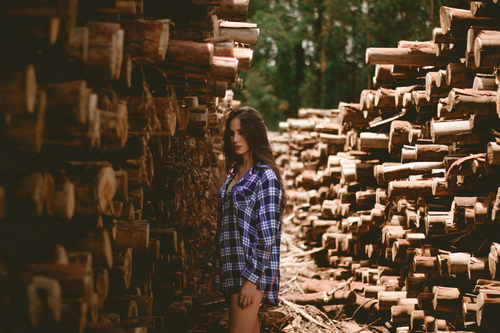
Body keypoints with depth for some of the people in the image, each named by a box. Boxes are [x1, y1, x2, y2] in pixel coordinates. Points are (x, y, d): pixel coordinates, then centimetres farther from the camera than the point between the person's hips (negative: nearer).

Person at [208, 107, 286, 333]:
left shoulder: (265, 176, -10)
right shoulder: (234, 173, 13)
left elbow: (269, 234, -13)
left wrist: (252, 278, -17)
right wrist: (216, 271, 16)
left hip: (251, 268, -7)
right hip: (231, 267, 7)